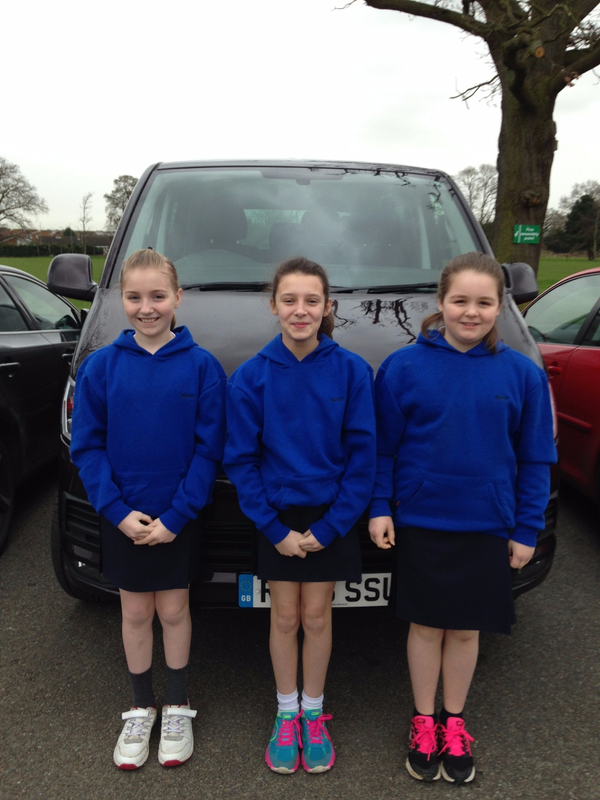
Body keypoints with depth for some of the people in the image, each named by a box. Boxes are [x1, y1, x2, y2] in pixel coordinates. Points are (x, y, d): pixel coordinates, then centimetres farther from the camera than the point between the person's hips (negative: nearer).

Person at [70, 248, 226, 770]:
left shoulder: (201, 365, -9)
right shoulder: (101, 366, -5)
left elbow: (209, 447, -10)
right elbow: (87, 447, -4)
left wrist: (175, 515, -15)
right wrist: (118, 510, -13)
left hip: (179, 517, -1)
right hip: (122, 518, 1)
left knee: (174, 610, 14)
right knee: (136, 613, 16)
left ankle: (177, 706, 35)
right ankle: (141, 708, 36)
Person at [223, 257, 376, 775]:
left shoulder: (351, 371, -11)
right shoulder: (251, 377, -10)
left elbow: (363, 455, -9)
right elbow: (240, 460, -6)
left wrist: (328, 528, -12)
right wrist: (275, 530, -10)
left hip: (331, 517, 0)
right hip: (278, 518, 0)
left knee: (317, 617, 12)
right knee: (285, 618, 13)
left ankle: (314, 713, 34)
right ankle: (286, 713, 35)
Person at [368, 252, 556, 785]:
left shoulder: (522, 374, -4)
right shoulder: (404, 366, -7)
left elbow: (535, 459, 1)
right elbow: (383, 445, -1)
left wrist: (527, 529, 1)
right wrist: (380, 507, -6)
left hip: (487, 528, 1)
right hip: (420, 523, -1)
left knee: (466, 628, 15)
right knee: (426, 625, 13)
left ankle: (454, 723, 37)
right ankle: (424, 723, 34)